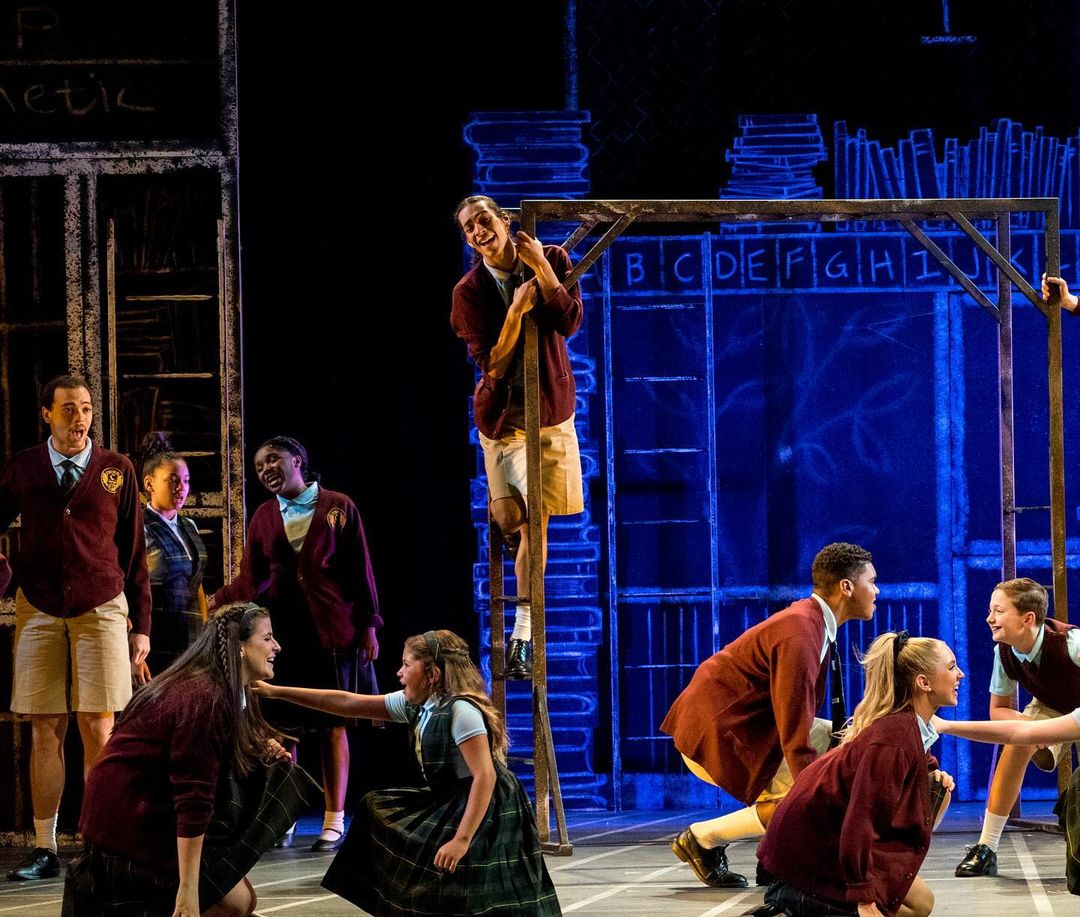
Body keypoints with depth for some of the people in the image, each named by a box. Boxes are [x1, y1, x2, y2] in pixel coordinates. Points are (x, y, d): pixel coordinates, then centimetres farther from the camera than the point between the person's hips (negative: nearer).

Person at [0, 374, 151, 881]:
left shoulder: (116, 470, 5)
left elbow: (134, 551, 8)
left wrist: (141, 626, 6)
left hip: (101, 610, -1)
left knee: (98, 730, -6)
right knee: (45, 731, 1)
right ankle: (44, 849, 6)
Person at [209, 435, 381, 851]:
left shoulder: (338, 507, 1)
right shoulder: (264, 517, 10)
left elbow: (360, 569, 1)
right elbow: (251, 581, 6)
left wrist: (368, 626, -3)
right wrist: (215, 601, -8)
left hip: (332, 630, -3)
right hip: (282, 630, 3)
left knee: (333, 725, 1)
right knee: (282, 726, 2)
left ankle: (334, 822, 4)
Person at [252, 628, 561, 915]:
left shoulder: (461, 710, -22)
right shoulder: (415, 705, 5)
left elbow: (485, 776, -28)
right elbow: (347, 703, 8)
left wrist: (461, 840, -33)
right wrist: (277, 692, 6)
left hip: (488, 812, -10)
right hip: (451, 806, 10)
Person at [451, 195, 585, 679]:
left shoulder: (552, 261, -5)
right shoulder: (470, 291, -9)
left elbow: (570, 322, -18)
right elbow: (492, 365, -14)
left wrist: (542, 268, -25)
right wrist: (516, 312, -26)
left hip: (548, 411, 0)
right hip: (501, 414, 0)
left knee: (534, 520, -6)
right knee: (508, 520, 0)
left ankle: (522, 635, 0)